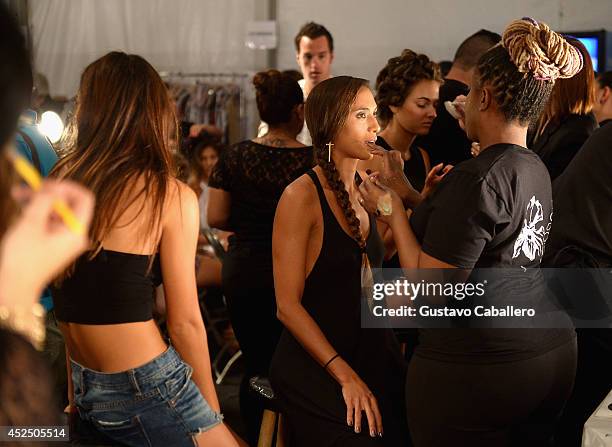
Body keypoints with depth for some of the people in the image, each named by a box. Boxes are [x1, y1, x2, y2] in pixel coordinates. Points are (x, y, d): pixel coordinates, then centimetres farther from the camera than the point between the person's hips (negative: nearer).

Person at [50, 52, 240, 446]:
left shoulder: (61, 182, 4)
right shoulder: (170, 196, -10)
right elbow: (185, 323, -9)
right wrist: (214, 413, 2)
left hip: (84, 391, 7)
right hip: (146, 389, -7)